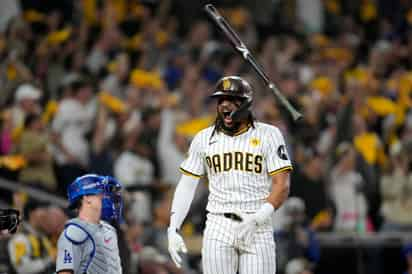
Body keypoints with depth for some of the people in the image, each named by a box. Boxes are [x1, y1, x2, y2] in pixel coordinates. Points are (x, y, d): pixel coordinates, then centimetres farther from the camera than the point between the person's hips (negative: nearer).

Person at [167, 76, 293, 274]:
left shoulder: (268, 135, 2)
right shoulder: (204, 139, 12)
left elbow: (282, 185, -4)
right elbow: (186, 186, 13)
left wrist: (258, 218, -18)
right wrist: (173, 230, 2)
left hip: (257, 229, -2)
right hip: (218, 227, 2)